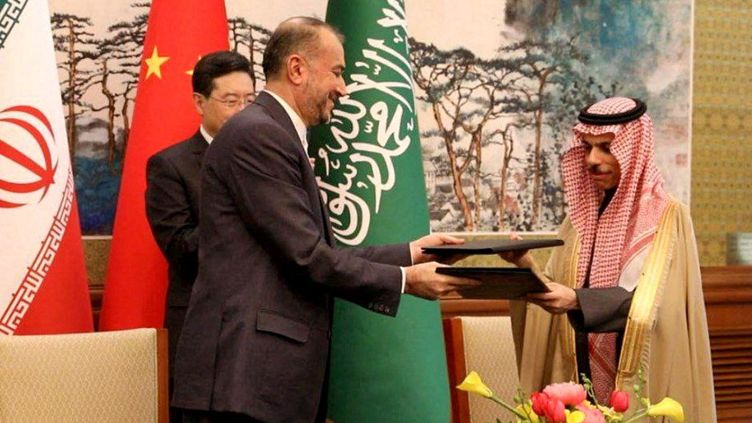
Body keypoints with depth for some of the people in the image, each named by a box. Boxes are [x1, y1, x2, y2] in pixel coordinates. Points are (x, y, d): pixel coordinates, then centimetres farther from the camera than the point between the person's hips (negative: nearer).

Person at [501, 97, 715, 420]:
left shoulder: (667, 217, -8)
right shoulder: (583, 214, 9)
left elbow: (649, 303, -20)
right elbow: (557, 288, 6)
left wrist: (577, 302, -32)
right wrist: (528, 267, -13)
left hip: (638, 383, -5)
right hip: (581, 378, 5)